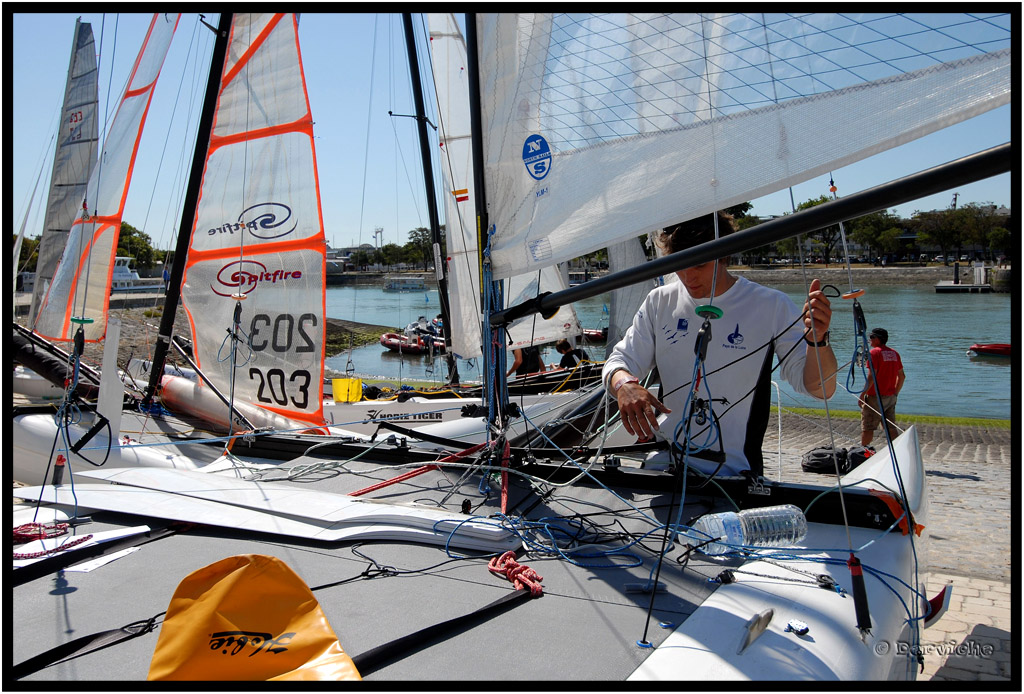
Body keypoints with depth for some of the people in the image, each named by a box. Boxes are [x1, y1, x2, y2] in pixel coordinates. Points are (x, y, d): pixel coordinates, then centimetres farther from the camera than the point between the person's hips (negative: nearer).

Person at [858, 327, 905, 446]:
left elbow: (872, 376, -18)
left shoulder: (875, 352, -11)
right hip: (890, 396, 7)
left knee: (867, 427, -2)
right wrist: (895, 393, 21)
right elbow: (902, 376, 14)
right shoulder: (894, 353, 11)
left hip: (875, 397, -7)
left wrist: (862, 394, -13)